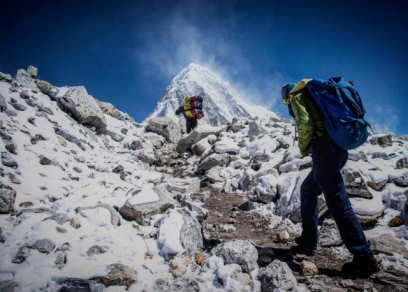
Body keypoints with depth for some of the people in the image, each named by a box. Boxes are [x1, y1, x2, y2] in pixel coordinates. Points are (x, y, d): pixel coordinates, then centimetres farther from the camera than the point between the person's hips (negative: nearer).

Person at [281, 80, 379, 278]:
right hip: (340, 150, 10)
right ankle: (308, 242, 26)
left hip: (325, 150, -9)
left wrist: (303, 148, 0)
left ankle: (364, 258, -3)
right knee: (308, 190, 21)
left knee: (338, 204, -7)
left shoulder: (297, 97, 2)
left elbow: (306, 124, -15)